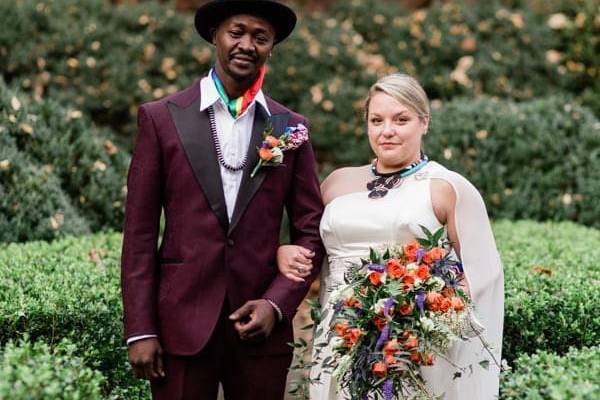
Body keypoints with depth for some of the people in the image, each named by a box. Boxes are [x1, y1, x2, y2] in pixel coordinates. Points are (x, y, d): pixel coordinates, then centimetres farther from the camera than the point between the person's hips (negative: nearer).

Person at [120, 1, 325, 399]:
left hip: (261, 324, 2)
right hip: (182, 321, -1)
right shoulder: (162, 118, 1)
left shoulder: (291, 127, 7)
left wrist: (277, 303, -6)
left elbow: (311, 229, 8)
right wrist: (140, 330, -6)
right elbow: (140, 232, -1)